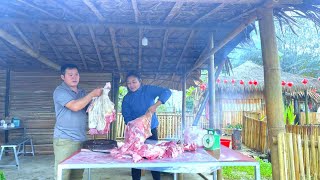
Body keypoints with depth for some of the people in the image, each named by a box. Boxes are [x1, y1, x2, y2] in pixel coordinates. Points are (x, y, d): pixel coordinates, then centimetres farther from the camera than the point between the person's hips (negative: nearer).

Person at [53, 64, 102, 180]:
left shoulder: (82, 92, 16)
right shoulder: (60, 91, -6)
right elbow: (75, 106, -21)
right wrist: (93, 93, -14)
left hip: (81, 139, 6)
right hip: (65, 140, -6)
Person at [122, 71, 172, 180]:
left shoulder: (148, 90, -8)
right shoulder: (127, 99, -3)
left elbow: (167, 92, -17)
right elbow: (127, 117, -5)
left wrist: (156, 105, -31)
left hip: (151, 128, -1)